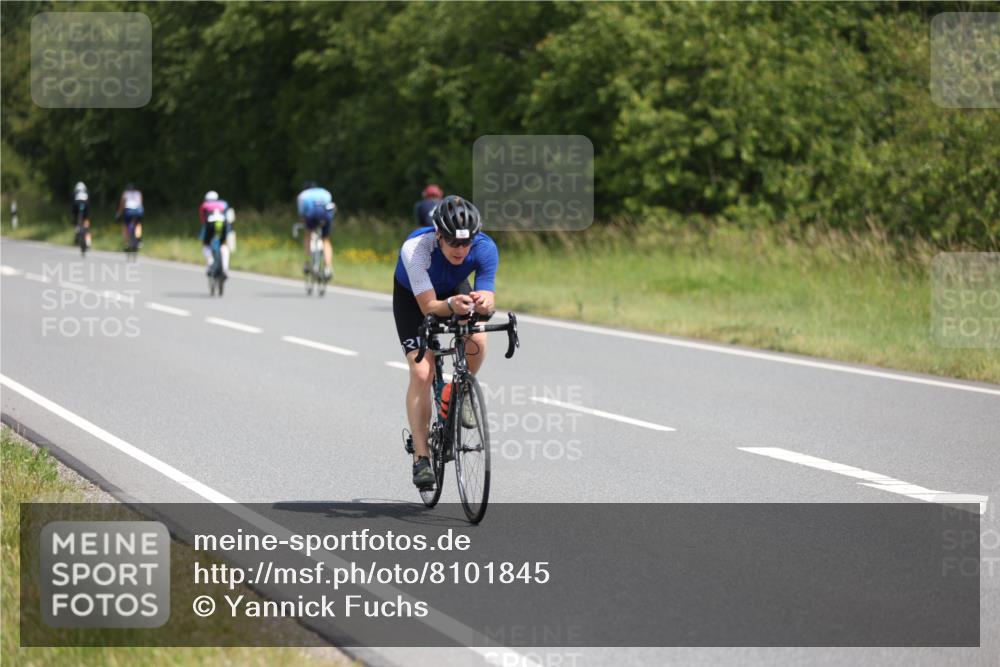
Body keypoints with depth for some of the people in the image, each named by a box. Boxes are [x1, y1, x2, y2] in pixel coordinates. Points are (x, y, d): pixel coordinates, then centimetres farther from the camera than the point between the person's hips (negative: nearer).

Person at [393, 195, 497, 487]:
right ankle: (421, 457, -10)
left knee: (477, 340, -28)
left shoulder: (485, 248, -31)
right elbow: (428, 306, -37)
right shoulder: (415, 248, -38)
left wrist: (483, 303, -56)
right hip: (413, 298, -2)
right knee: (421, 372, -16)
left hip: (455, 290, 2)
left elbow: (487, 300, -32)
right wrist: (451, 305, -59)